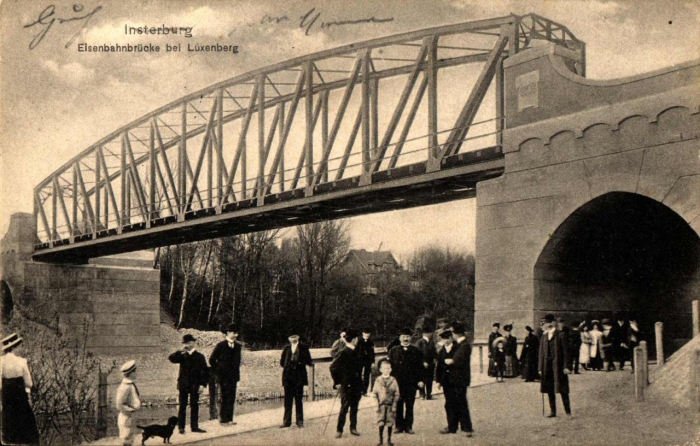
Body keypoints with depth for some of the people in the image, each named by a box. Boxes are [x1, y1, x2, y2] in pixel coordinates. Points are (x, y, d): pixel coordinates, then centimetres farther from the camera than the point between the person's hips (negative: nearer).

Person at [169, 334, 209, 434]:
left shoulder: (199, 357, 2)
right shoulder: (182, 356, 6)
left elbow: (204, 371, 0)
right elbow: (171, 358, -10)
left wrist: (203, 384, -8)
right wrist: (181, 351, -18)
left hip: (195, 386, 0)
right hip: (183, 385, 0)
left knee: (194, 406, 5)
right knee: (182, 406, 2)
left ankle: (194, 426, 12)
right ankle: (181, 427, 5)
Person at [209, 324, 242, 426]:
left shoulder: (237, 346, 11)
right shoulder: (220, 345, -3)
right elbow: (212, 360, 1)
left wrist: (237, 375, 9)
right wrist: (217, 372, 0)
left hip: (233, 376, 4)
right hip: (223, 376, -4)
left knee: (231, 398, 2)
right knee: (225, 397, -5)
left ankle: (228, 419, 6)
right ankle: (224, 418, 0)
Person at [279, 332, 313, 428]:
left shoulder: (303, 348, 3)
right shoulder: (286, 348, 12)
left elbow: (308, 361, 1)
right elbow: (282, 361, 17)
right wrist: (284, 366, 6)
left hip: (299, 376, -2)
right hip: (288, 376, 2)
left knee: (299, 399, 1)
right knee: (288, 399, 4)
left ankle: (300, 421, 7)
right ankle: (287, 421, 10)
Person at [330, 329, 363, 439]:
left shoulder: (356, 352, 9)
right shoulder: (343, 353, -13)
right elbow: (333, 367, -14)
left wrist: (360, 382, 13)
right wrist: (337, 382, -12)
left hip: (356, 385, 6)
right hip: (346, 385, -6)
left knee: (354, 408, 12)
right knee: (344, 408, -3)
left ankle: (353, 428, 21)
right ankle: (339, 430, 5)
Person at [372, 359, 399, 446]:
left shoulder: (393, 380, 1)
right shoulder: (378, 380, 2)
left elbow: (397, 393, 2)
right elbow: (374, 392, 5)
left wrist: (394, 405, -3)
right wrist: (377, 403, -3)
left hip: (390, 404, 0)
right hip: (381, 404, 0)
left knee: (390, 423, 4)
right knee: (380, 423, 1)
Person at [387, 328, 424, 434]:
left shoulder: (416, 351, 6)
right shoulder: (393, 351, 6)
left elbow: (420, 366, 6)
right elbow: (389, 365, 4)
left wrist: (420, 380, -2)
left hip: (411, 383, 0)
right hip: (397, 382, 0)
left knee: (409, 405, 5)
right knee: (398, 405, 3)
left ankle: (408, 426, 13)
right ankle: (399, 426, 12)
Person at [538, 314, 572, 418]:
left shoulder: (561, 335, -4)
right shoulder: (544, 336, 12)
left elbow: (566, 351, -6)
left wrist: (566, 366, -11)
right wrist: (541, 368, 10)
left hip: (558, 365, -5)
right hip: (547, 366, 5)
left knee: (562, 390, -4)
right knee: (550, 390, 8)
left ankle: (568, 411, 3)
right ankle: (553, 411, 16)